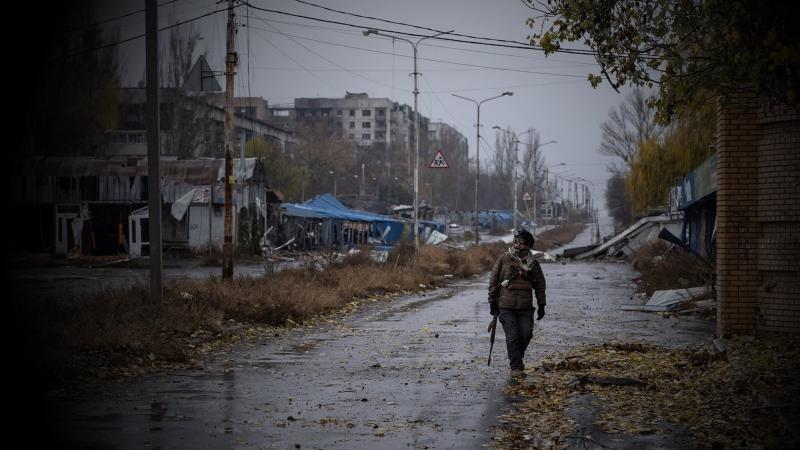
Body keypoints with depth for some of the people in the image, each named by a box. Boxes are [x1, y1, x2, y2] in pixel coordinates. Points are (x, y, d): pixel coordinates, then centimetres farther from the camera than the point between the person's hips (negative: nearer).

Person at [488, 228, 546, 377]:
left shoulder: (533, 263, 9)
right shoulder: (504, 259, 1)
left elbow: (540, 285, 15)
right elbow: (493, 281, 4)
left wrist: (541, 305, 10)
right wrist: (493, 302, 2)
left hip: (526, 307, 2)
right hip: (506, 307, -2)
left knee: (526, 334, -3)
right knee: (512, 336, -7)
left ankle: (517, 357, 24)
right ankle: (516, 367, -2)